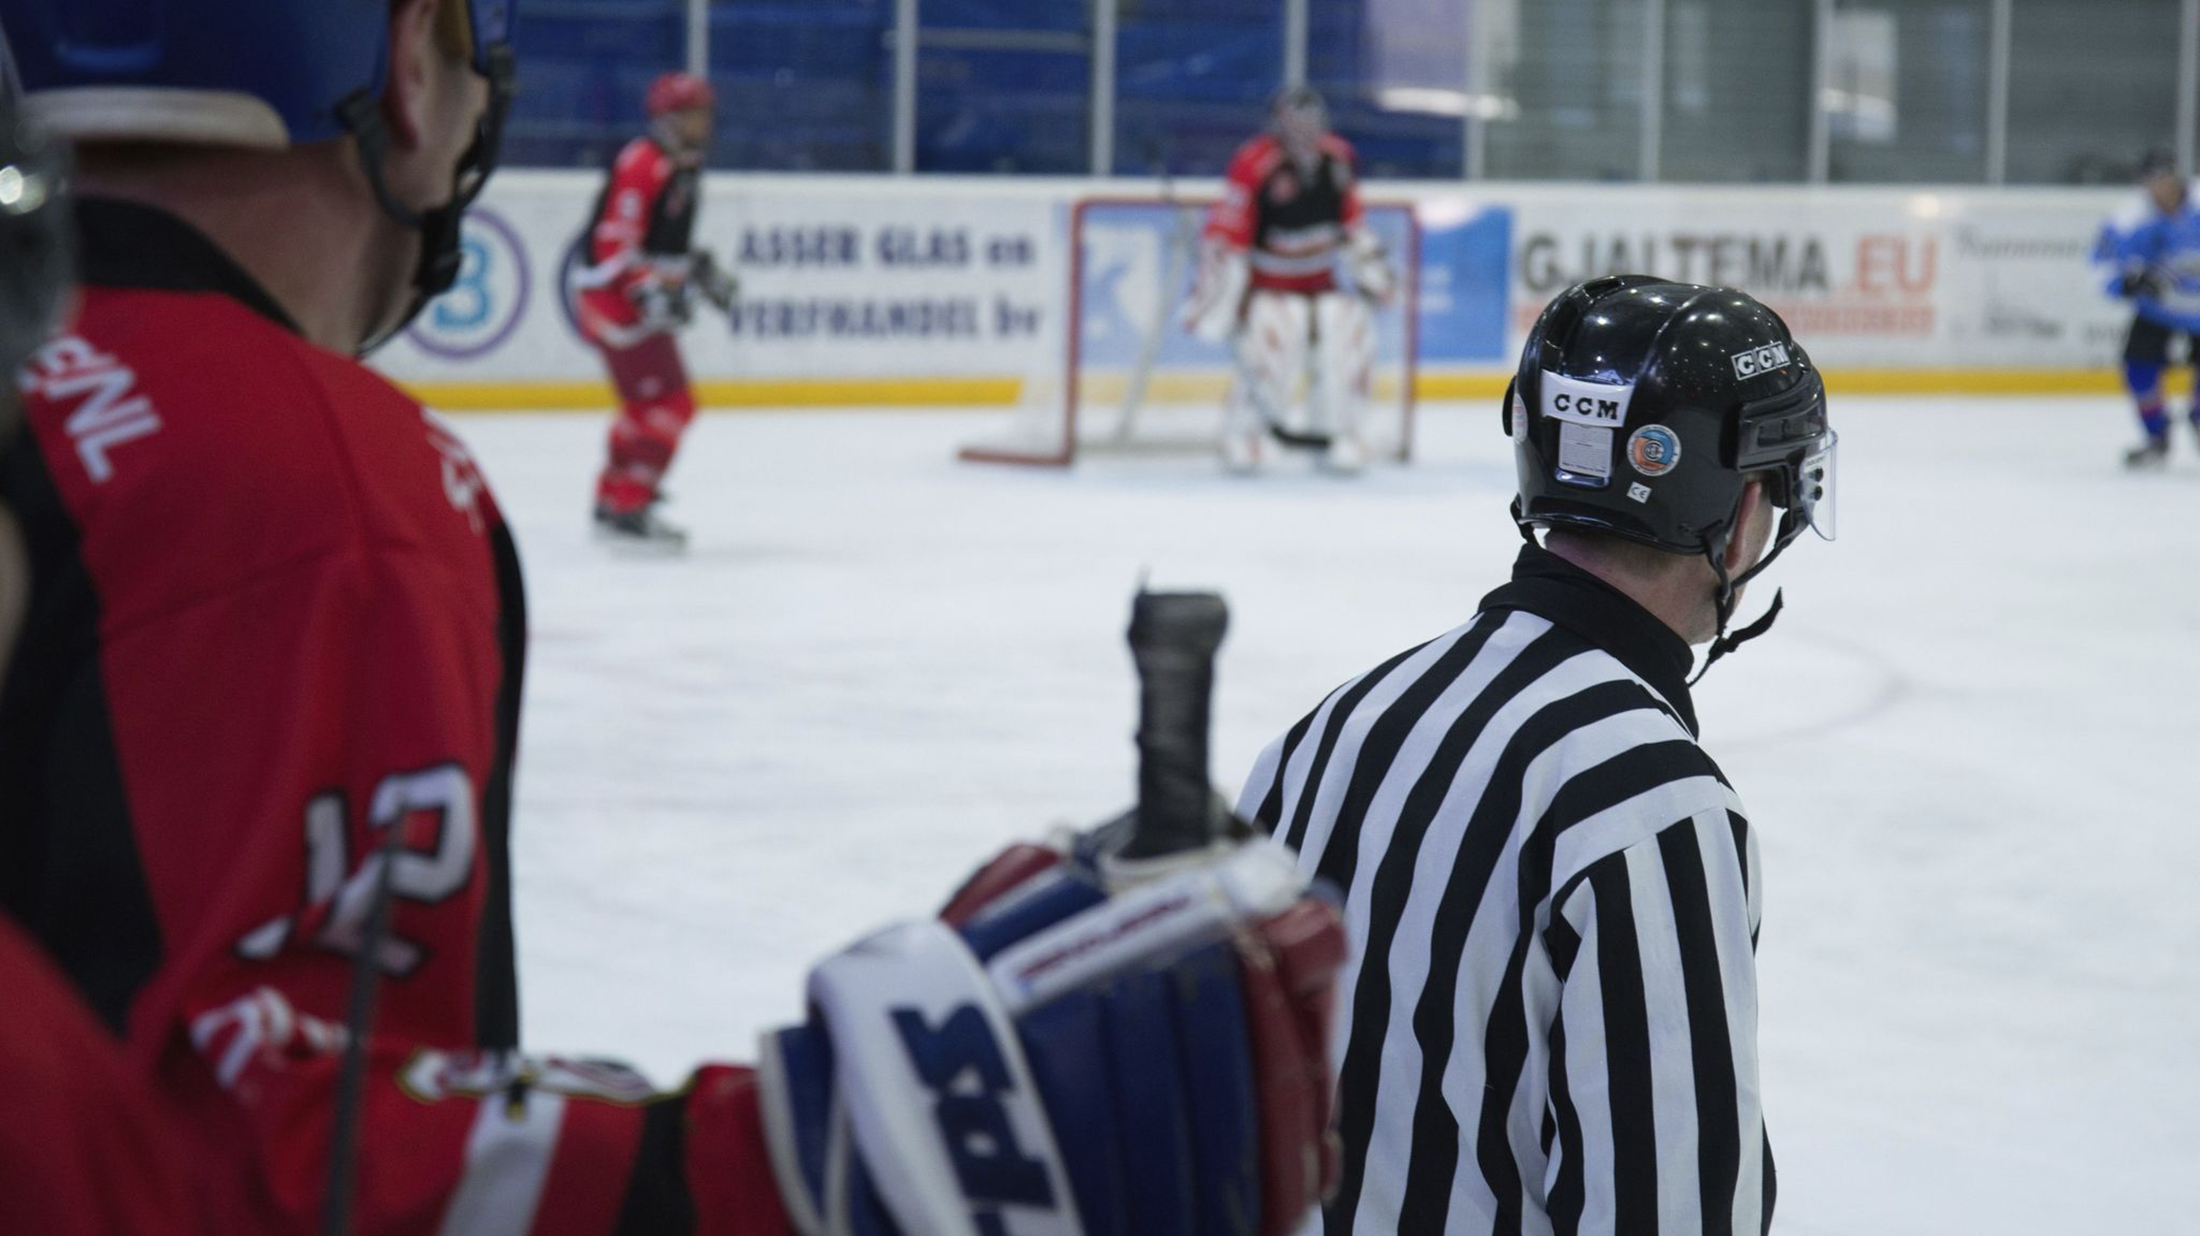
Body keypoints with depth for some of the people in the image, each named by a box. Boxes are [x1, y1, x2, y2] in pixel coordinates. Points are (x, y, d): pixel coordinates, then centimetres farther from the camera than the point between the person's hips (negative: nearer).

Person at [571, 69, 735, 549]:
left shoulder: (686, 167, 14)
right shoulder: (642, 164, -18)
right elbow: (614, 241, -24)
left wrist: (701, 268, 18)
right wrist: (650, 290, -33)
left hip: (645, 299, 11)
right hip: (615, 296, -11)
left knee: (646, 403, 21)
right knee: (670, 403, -14)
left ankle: (613, 500, 32)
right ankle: (628, 509, -14)